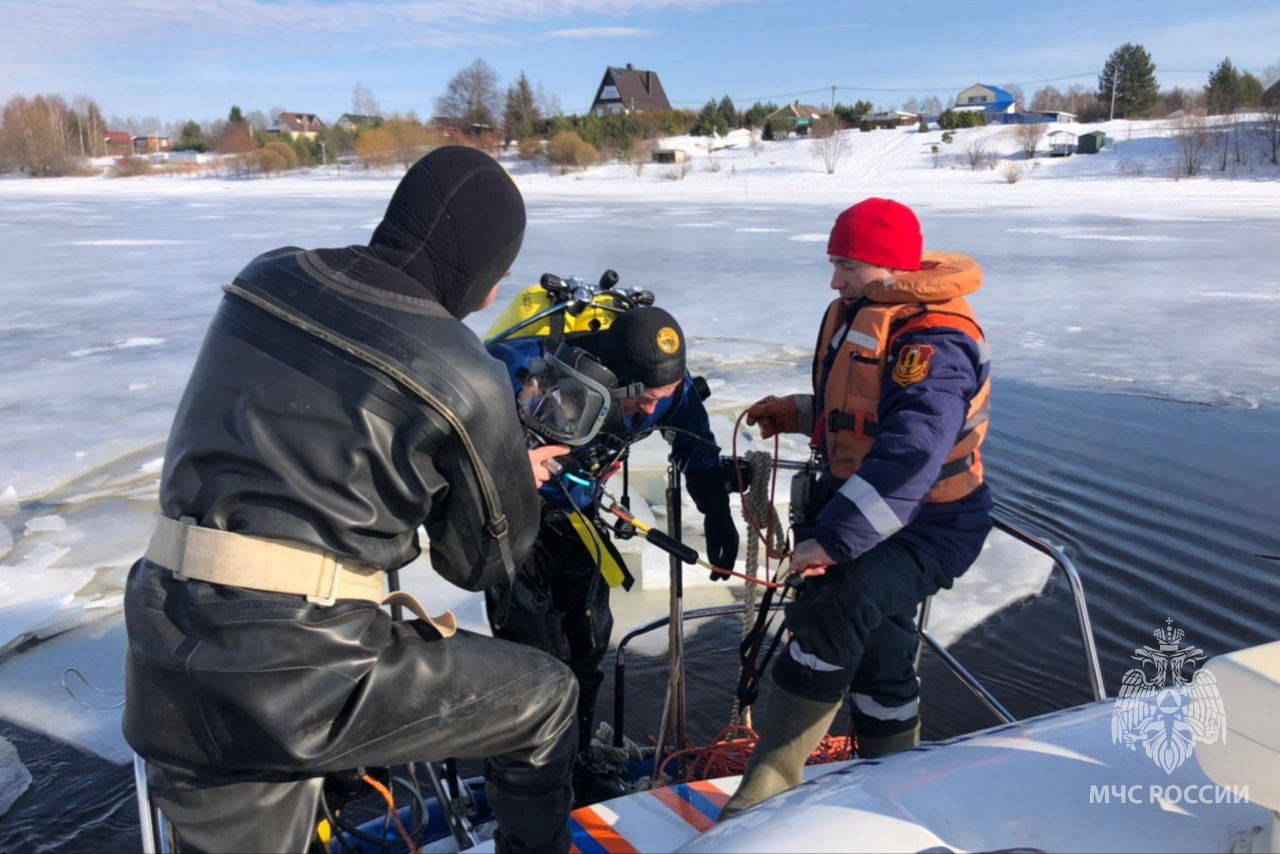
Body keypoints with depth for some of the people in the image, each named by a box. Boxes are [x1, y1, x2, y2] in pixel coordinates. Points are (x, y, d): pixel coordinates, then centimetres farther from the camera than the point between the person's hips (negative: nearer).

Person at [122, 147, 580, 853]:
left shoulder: (262, 282, 5)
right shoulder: (466, 381, -10)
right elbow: (486, 561, 3)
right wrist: (514, 479, 24)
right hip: (306, 676, -6)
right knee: (545, 697, 15)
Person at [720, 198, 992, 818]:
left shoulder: (934, 346, -24)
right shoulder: (858, 316, 6)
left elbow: (909, 459, -37)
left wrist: (835, 539, -41)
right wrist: (798, 413, 5)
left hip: (926, 527, -9)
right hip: (856, 507, 10)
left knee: (837, 608, -31)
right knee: (876, 653, 15)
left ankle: (769, 781, -21)